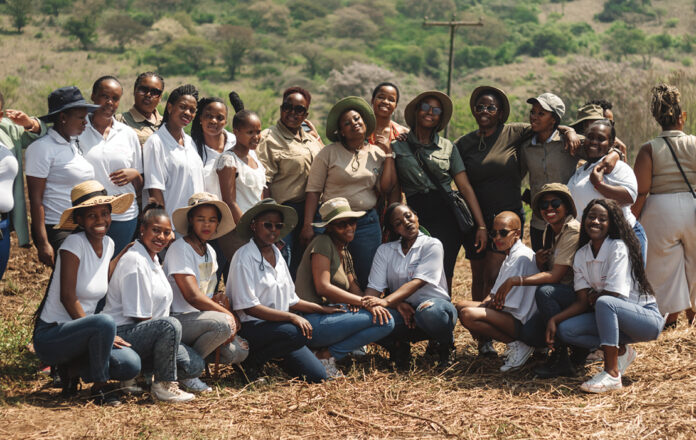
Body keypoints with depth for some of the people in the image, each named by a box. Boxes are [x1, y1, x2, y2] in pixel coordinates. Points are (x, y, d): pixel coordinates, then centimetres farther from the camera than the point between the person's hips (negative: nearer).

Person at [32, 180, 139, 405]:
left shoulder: (108, 244, 8)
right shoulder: (74, 243, -15)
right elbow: (67, 297, -18)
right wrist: (105, 333, -20)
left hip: (79, 331, 7)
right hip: (51, 335, -7)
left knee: (131, 365, -17)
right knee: (105, 322, -36)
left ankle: (72, 370, 7)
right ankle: (99, 388, -15)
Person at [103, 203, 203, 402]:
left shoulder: (153, 259, 15)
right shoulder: (135, 261, -16)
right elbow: (138, 317, -18)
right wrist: (168, 331, -13)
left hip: (143, 333, 10)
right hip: (123, 333, -10)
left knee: (195, 366, -4)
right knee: (170, 325, -36)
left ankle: (138, 372, 8)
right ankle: (163, 385, -21)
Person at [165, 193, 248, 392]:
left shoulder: (210, 252, 14)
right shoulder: (180, 248, -12)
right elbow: (193, 296, -20)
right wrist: (228, 314, -14)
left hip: (201, 317, 8)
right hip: (176, 320, -8)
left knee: (238, 352, -11)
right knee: (222, 324, -33)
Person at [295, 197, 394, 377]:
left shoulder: (345, 254, 23)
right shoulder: (323, 243, -5)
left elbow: (354, 287, 14)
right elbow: (323, 287, -16)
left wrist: (357, 302, -12)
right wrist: (364, 302, -18)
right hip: (312, 320, -9)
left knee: (386, 322, -1)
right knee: (383, 320, -18)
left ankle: (328, 353, -2)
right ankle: (326, 356, -13)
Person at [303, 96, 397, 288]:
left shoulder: (377, 153, 8)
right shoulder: (328, 153, -1)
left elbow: (386, 188, -2)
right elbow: (313, 190, -2)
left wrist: (389, 154, 0)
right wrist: (308, 226, -10)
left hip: (367, 222, 2)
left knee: (366, 279, 2)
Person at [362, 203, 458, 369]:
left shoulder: (432, 245, -1)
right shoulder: (384, 251, 12)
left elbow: (417, 282, -16)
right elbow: (374, 287, 1)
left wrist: (387, 301, -31)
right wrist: (397, 304, -20)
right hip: (402, 310, 3)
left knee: (430, 311, -41)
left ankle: (445, 345, -6)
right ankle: (398, 347, 1)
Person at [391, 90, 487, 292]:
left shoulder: (448, 147, 10)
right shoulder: (399, 146, 8)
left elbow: (465, 187, 6)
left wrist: (481, 225, -1)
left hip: (447, 217, 0)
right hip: (417, 220, 0)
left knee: (444, 277, -5)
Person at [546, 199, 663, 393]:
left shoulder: (618, 248, -17)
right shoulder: (581, 255, 3)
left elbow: (614, 296, -23)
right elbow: (583, 301, -1)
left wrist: (594, 298, -4)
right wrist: (554, 319, -13)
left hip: (647, 317, -7)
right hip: (612, 316, 7)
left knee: (604, 303, -36)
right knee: (565, 330, -12)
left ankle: (612, 373, -31)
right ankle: (621, 352, 2)